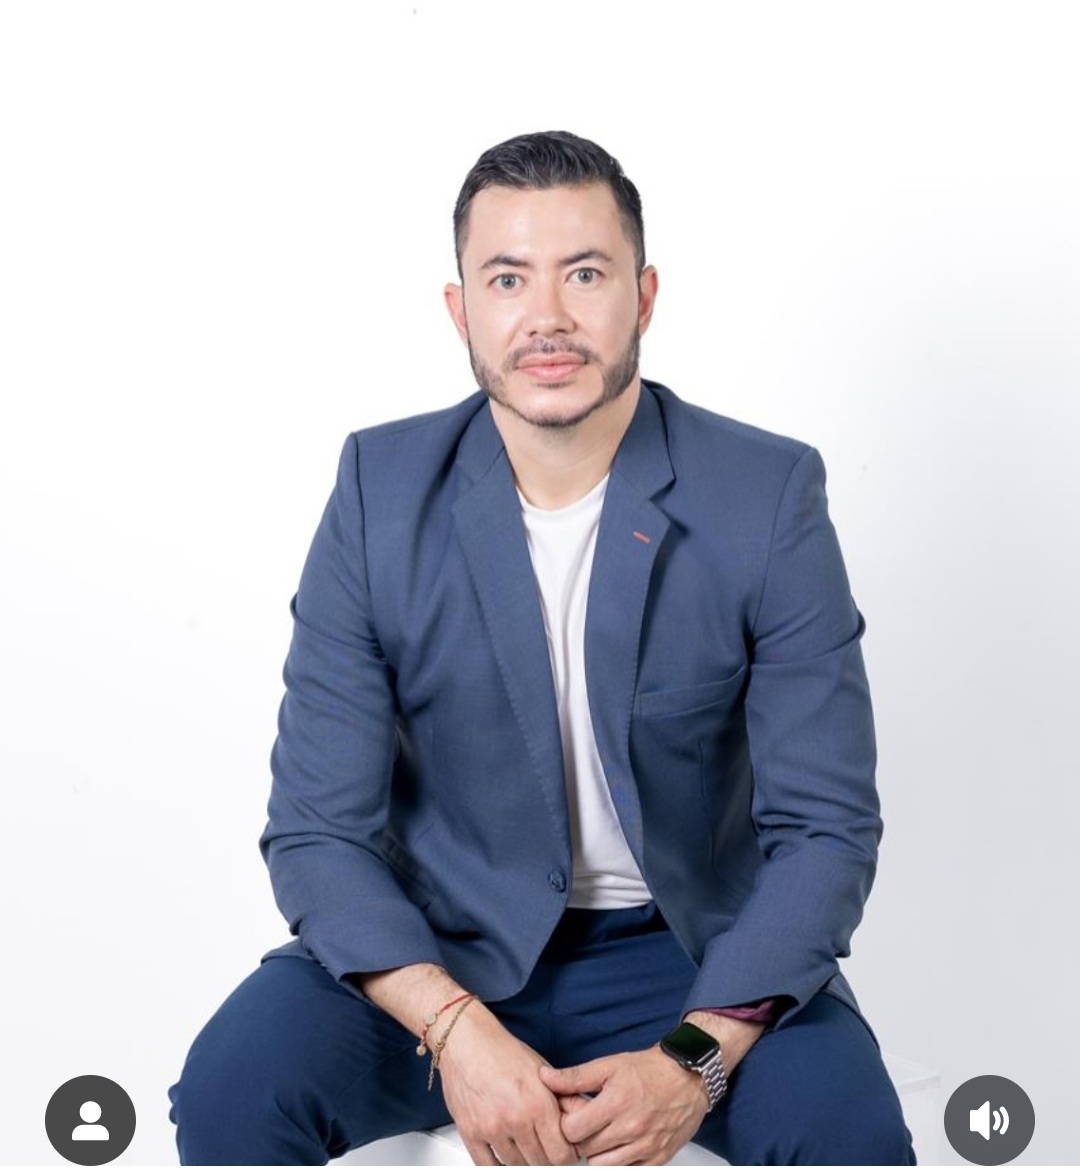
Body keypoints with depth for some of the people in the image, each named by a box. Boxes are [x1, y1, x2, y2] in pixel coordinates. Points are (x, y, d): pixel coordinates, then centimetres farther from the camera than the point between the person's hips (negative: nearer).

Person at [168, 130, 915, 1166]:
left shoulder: (768, 495, -10)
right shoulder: (382, 489, -7)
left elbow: (825, 826, -10)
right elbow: (317, 827, -9)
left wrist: (694, 1060, -24)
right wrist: (457, 1032, -24)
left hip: (690, 955, 0)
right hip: (439, 949, 1)